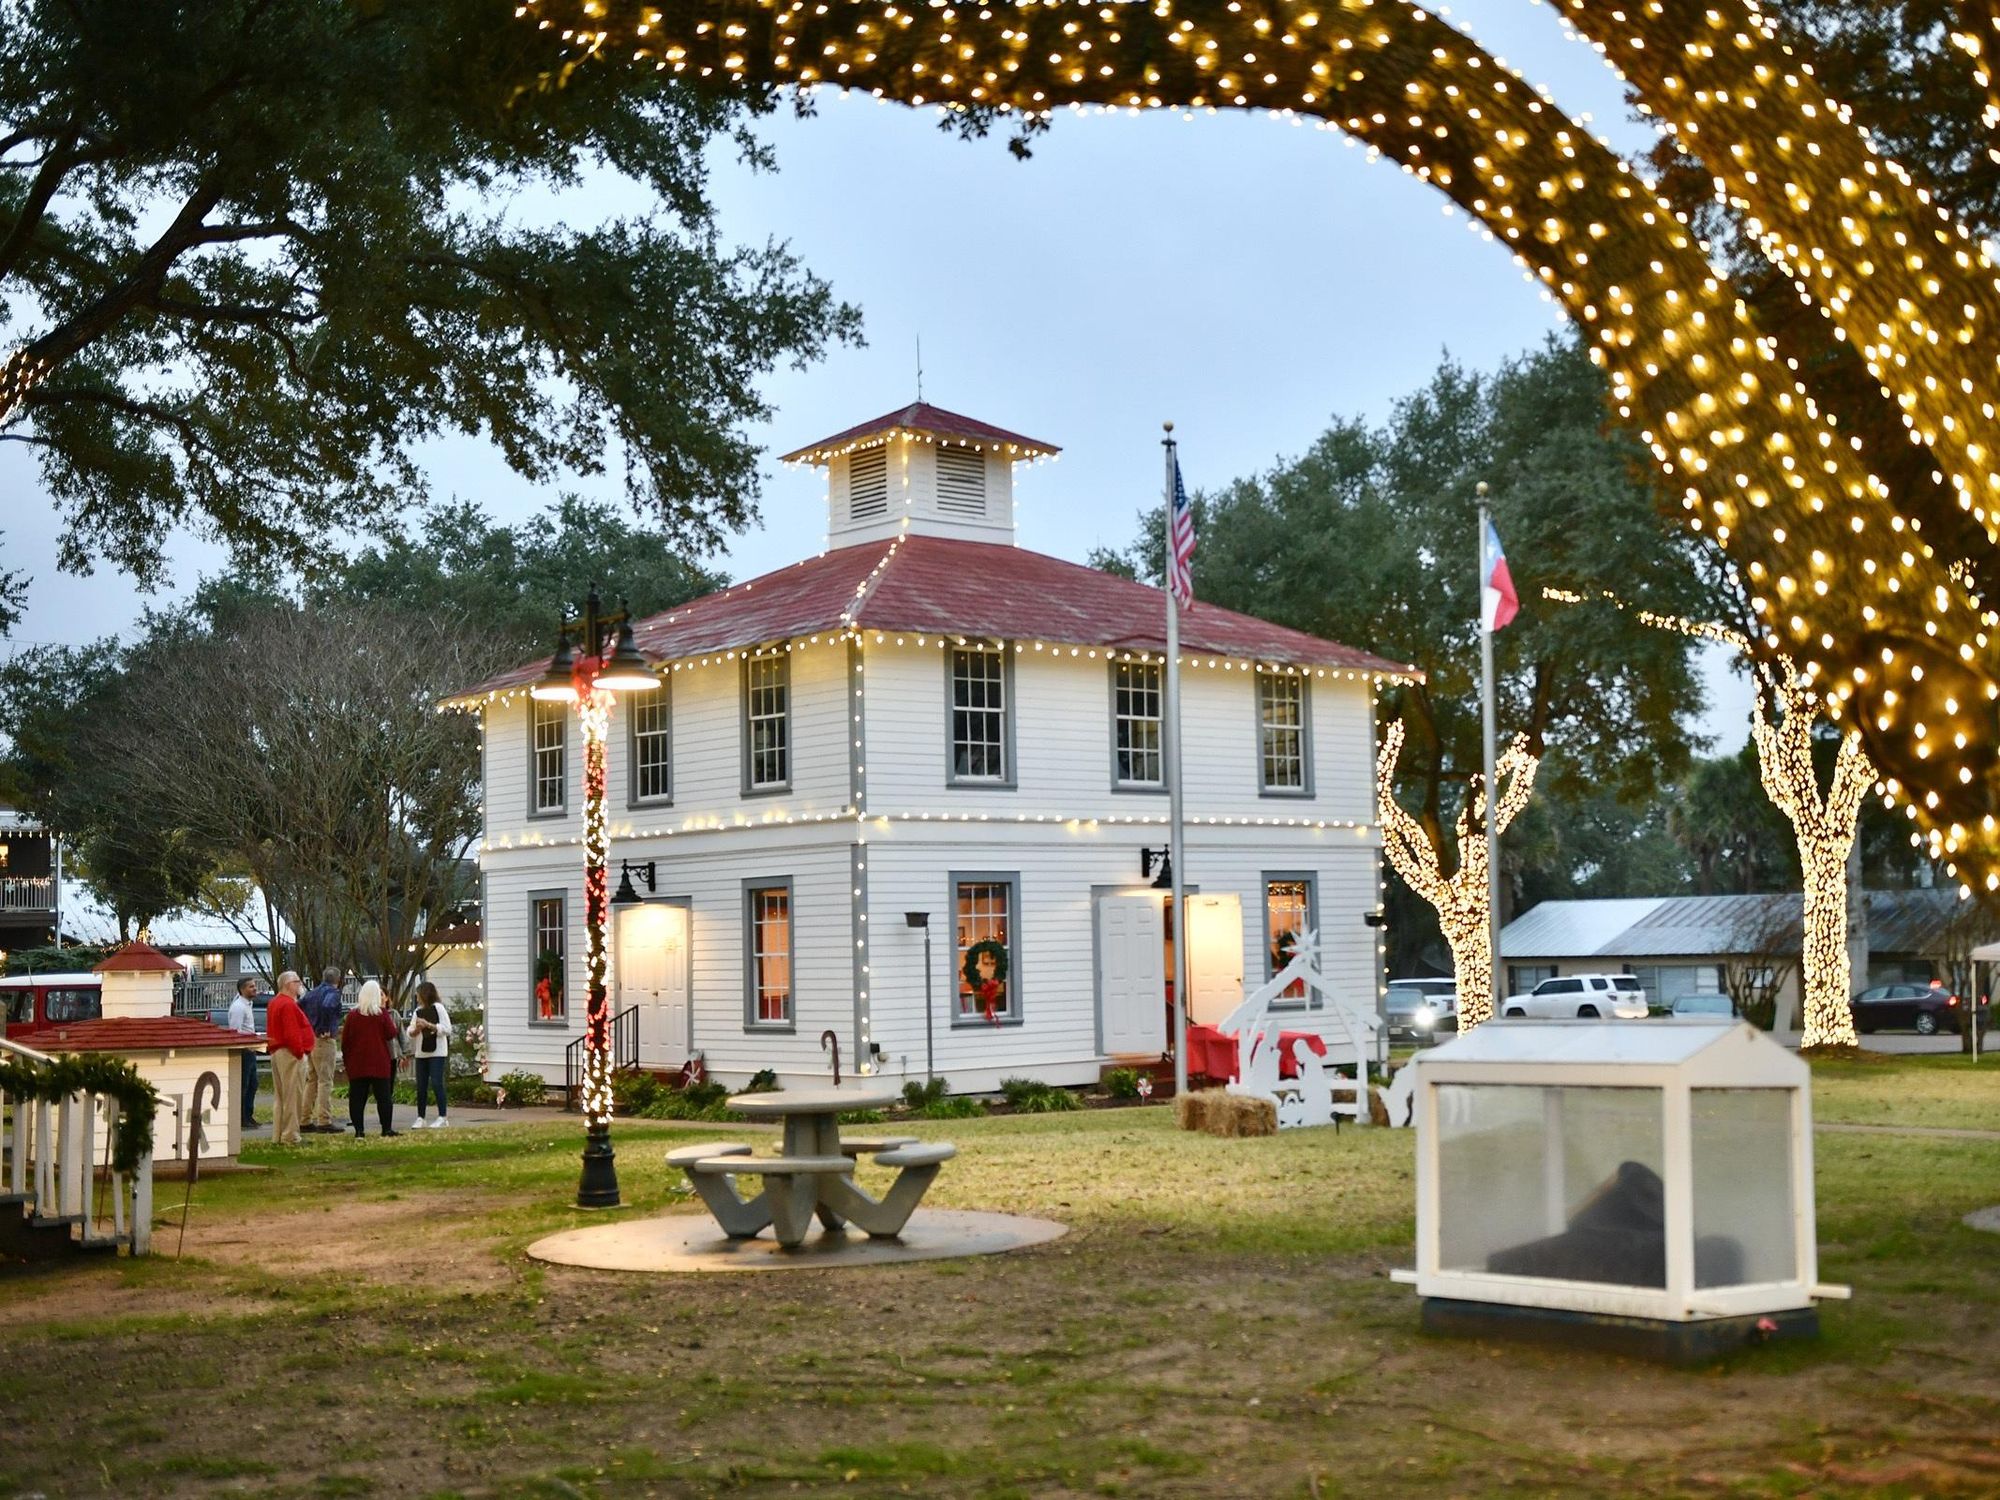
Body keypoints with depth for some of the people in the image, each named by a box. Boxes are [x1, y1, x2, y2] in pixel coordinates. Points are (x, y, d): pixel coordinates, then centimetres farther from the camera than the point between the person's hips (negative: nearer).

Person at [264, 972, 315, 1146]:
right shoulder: (288, 1005, -17)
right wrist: (300, 1052, -17)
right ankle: (290, 1137, -6)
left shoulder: (274, 1003, 17)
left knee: (280, 1097, 15)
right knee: (293, 1097, -6)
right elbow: (292, 1033, -24)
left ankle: (278, 1135, 19)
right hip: (290, 1054, -11)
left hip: (276, 1052, 11)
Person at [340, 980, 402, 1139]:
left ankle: (359, 1130, -1)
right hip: (379, 1063, -2)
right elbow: (391, 1034, -4)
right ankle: (387, 1128, 2)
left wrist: (346, 1059, 13)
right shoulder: (383, 1014, -5)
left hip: (357, 1063, 2)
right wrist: (391, 1022, 14)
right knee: (384, 1096, 3)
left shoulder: (352, 1014, 2)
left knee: (357, 1097, 3)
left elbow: (345, 1040, 3)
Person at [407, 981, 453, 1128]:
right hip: (421, 1054, 6)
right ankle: (420, 1118, 11)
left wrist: (428, 1025, -15)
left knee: (437, 1083, -10)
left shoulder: (438, 1008, -4)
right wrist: (417, 1029, -9)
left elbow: (447, 1029, -10)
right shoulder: (417, 1011, 13)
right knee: (421, 1086, 5)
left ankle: (443, 1117, -6)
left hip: (437, 1053, -6)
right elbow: (410, 1033, 12)